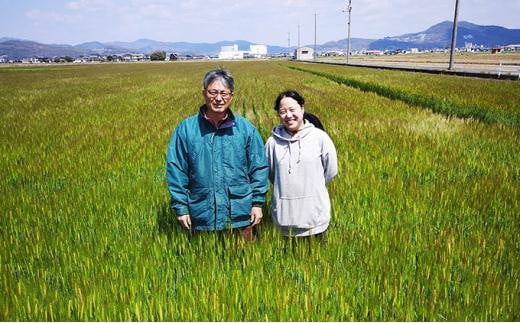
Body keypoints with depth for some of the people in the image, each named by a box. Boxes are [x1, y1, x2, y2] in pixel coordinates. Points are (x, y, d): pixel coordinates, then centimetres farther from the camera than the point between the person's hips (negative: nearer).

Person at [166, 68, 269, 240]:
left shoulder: (246, 128, -1)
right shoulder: (185, 129, -3)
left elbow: (259, 168, 3)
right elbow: (175, 169, -1)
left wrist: (257, 202, -1)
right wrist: (181, 207, -3)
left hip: (240, 215, 0)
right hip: (202, 217, 0)